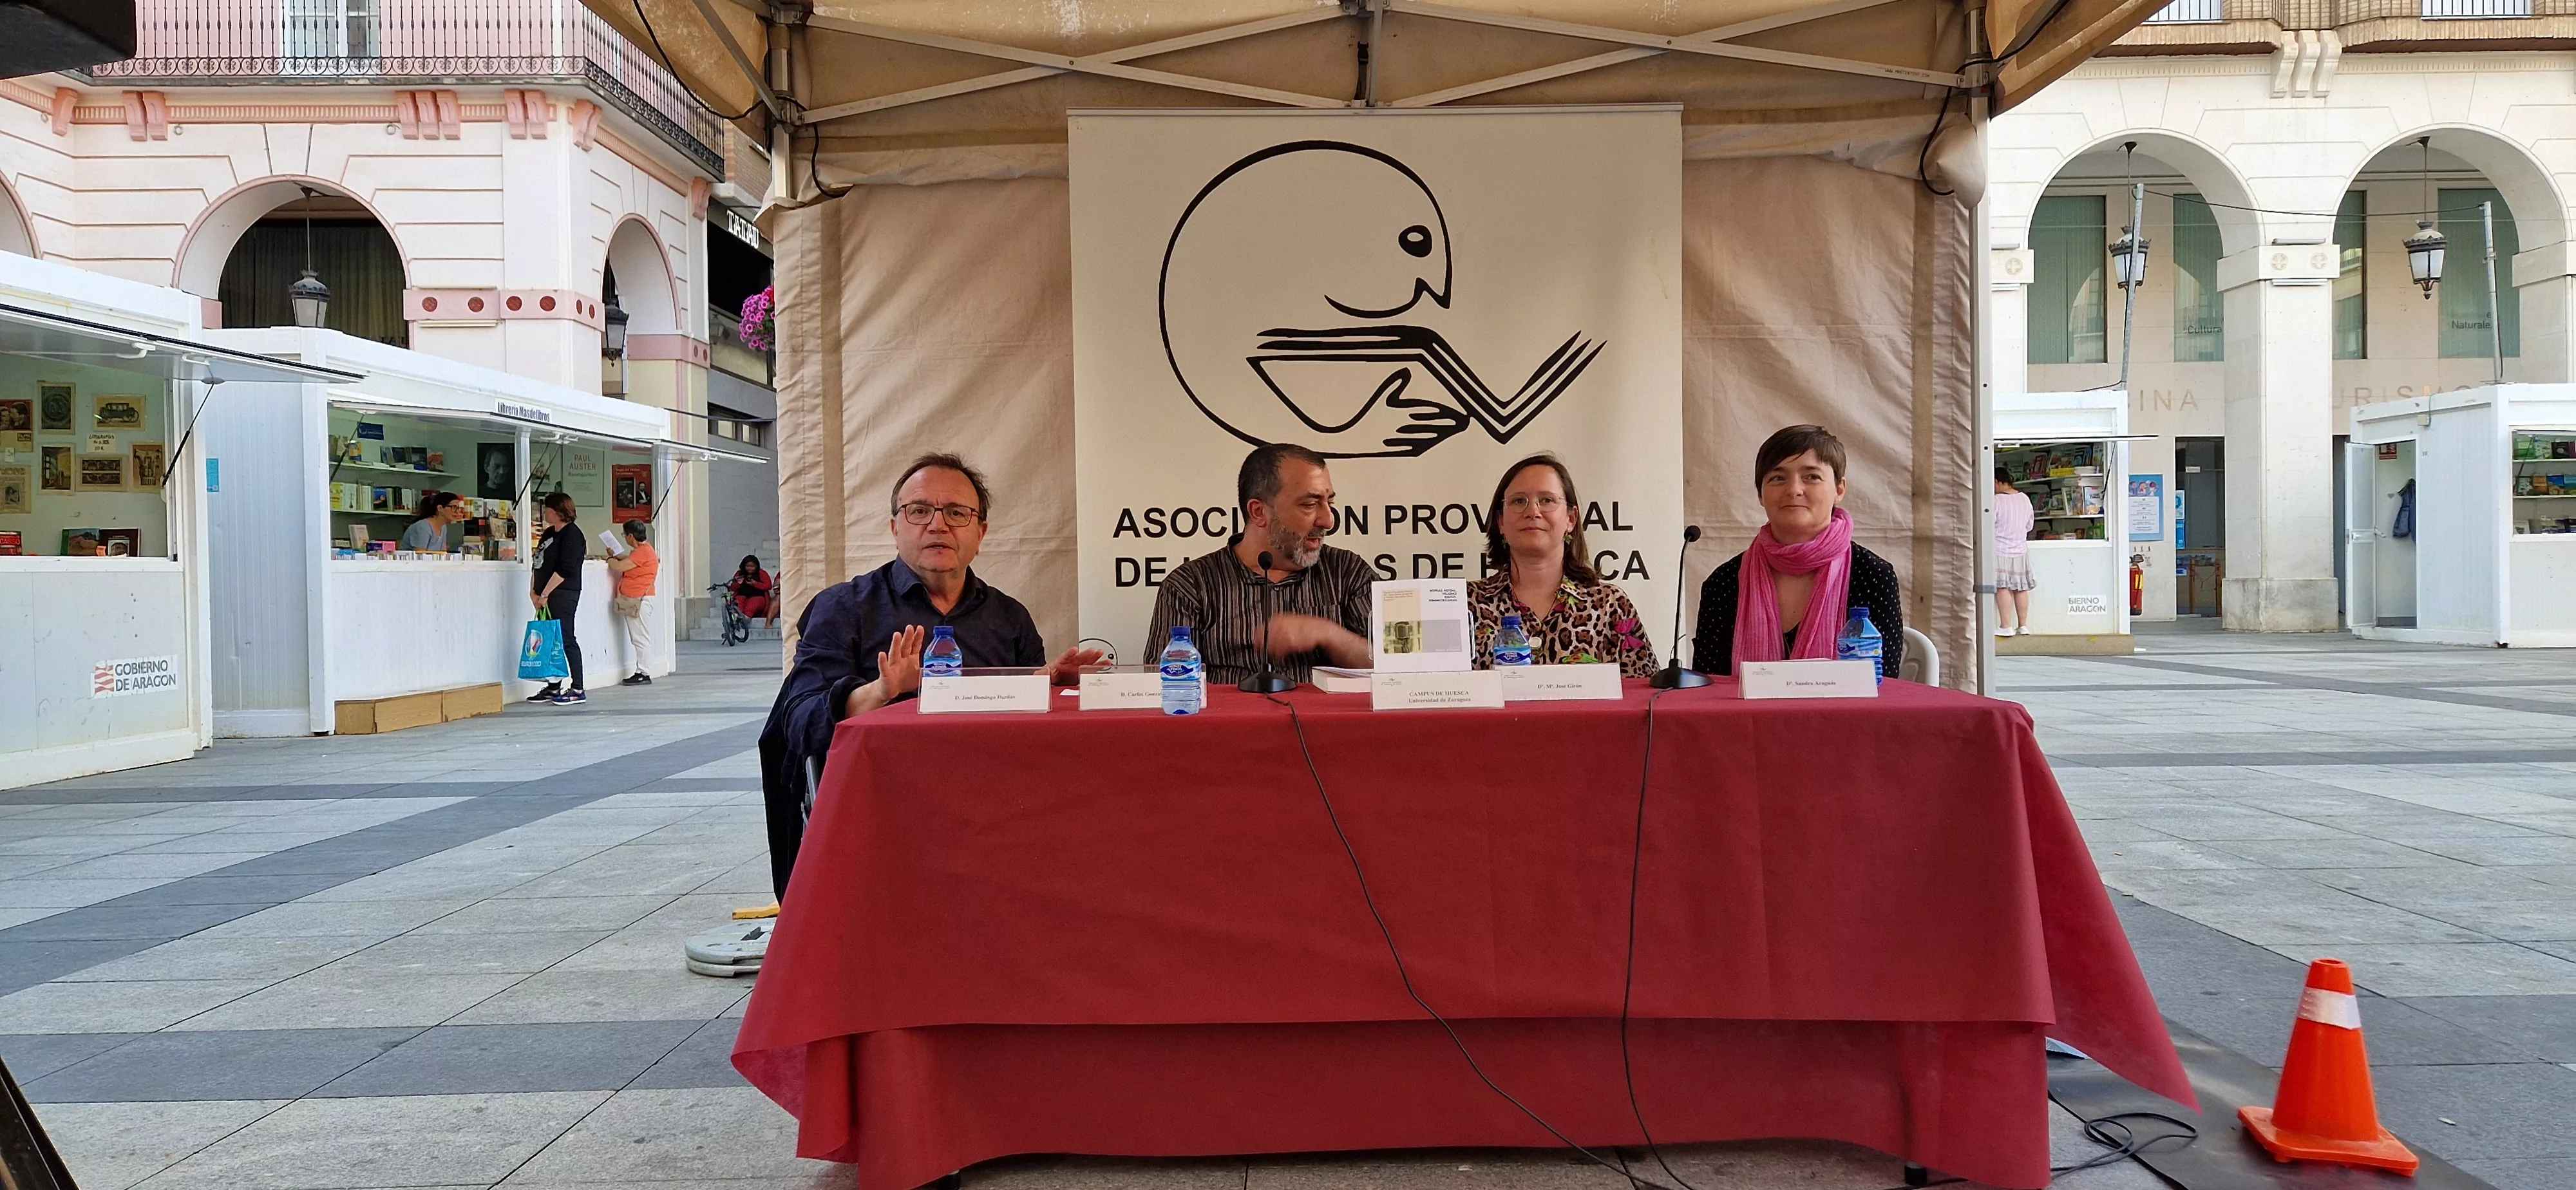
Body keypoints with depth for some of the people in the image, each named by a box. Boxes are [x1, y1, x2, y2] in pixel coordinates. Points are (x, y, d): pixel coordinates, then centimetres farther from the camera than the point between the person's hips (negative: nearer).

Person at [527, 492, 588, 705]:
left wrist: (545, 594, -15)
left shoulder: (571, 534, -9)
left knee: (565, 640, -9)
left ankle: (577, 690, -6)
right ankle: (553, 688, 16)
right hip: (546, 597, 9)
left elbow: (564, 569, -16)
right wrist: (534, 592, 7)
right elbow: (538, 565, 19)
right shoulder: (548, 534, 19)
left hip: (563, 595, -9)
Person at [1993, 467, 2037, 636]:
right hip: (2020, 549, 6)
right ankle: (2023, 625, 14)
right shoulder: (2024, 498, 3)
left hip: (2000, 550, -6)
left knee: (2002, 587, -4)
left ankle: (2006, 626, -6)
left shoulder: (1996, 500, -17)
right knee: (2021, 588, 9)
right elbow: (2029, 525, 12)